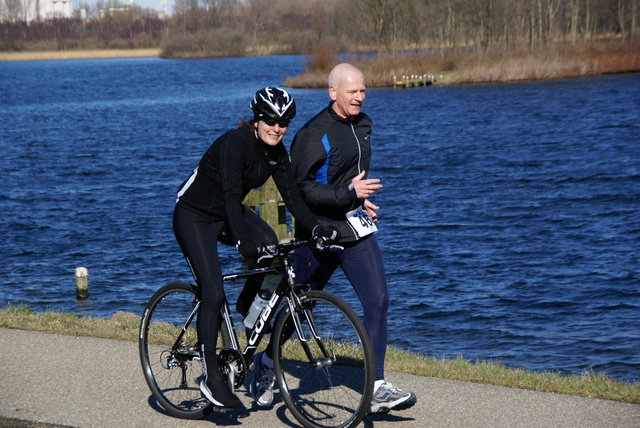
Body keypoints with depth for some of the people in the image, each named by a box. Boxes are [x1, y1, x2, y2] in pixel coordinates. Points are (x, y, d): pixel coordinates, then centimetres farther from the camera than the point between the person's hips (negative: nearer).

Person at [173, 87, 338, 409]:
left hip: (227, 214, 6)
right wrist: (241, 239, -49)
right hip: (194, 216, -6)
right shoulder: (234, 143, -26)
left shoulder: (276, 153, -5)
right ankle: (210, 376, -8)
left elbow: (292, 196, -8)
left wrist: (317, 228, -24)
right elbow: (231, 195, -36)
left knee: (268, 243, -24)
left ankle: (248, 304, 1)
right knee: (213, 295, -16)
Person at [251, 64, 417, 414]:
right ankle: (267, 362, 36)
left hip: (356, 230, 6)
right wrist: (348, 193, -26)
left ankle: (377, 389, -7)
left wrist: (362, 201, 11)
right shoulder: (314, 135, -16)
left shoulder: (363, 125, 9)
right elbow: (300, 188, -21)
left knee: (378, 301, -8)